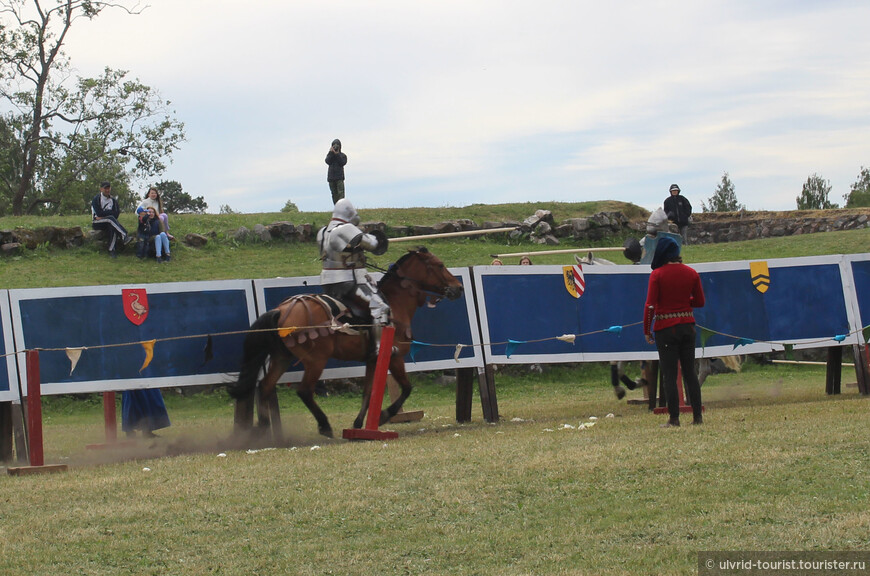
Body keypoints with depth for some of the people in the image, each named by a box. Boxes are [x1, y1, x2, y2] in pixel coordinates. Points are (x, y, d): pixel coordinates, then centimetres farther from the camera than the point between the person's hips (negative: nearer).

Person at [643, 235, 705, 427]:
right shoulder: (691, 273, 3)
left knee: (669, 375, 1)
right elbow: (700, 302, 8)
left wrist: (646, 331, -4)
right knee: (690, 372, 12)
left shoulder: (657, 274, -11)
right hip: (688, 325, 4)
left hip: (665, 328, -4)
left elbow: (650, 305, -12)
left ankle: (674, 418, 0)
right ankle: (697, 416, 11)